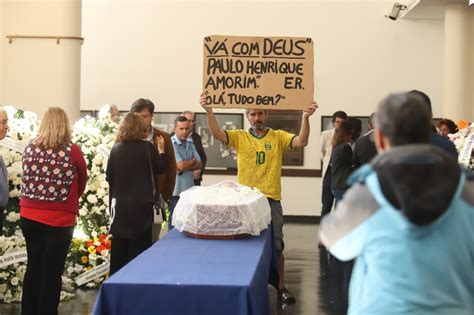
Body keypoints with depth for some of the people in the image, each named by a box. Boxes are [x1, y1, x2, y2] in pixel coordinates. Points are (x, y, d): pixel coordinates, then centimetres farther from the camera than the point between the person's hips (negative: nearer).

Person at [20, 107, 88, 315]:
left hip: (29, 217, 4)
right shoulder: (72, 151, -10)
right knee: (51, 271, 6)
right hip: (59, 219, -4)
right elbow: (82, 180, 4)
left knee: (34, 266, 18)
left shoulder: (29, 149, -1)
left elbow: (28, 179, 8)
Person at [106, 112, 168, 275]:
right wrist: (161, 149, 18)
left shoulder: (116, 148, -2)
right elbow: (161, 168, 5)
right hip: (141, 205, -3)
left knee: (118, 249, 11)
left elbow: (109, 176, 3)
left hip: (119, 205, 3)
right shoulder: (147, 147, -8)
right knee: (138, 248, 5)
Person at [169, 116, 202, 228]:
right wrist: (193, 161, 1)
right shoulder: (172, 144, -11)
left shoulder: (190, 142, 12)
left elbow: (199, 164, 7)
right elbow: (180, 166, -18)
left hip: (189, 189, 7)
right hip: (176, 191, -7)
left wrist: (186, 166, -11)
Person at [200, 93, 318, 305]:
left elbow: (301, 142, -12)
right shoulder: (239, 137, 3)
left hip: (271, 199, 0)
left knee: (276, 245, 8)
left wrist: (306, 117, -26)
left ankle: (281, 287, 19)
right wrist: (209, 111, -26)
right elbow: (217, 134, -11)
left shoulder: (278, 137, 1)